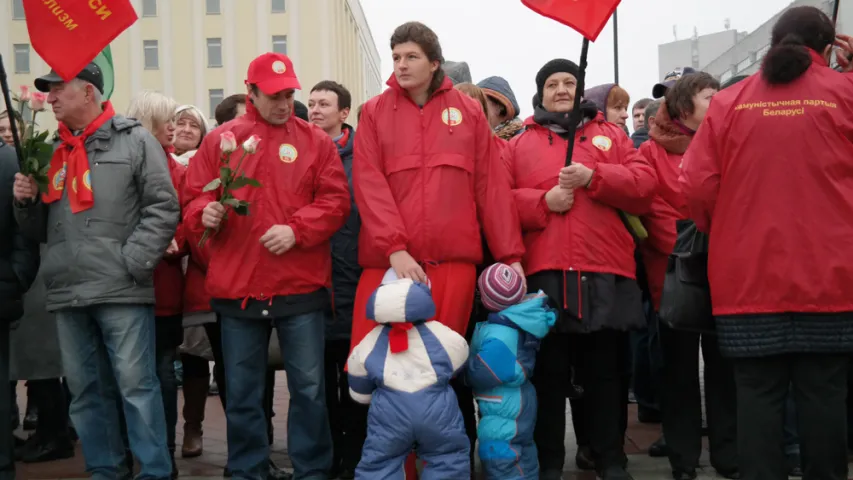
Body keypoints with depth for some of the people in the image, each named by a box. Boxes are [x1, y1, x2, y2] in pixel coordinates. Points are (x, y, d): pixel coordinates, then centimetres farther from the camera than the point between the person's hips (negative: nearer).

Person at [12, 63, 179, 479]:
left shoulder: (134, 140, 1)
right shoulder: (51, 153, 18)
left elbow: (163, 208, -6)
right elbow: (40, 229, 22)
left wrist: (132, 263, -13)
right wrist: (26, 201, 2)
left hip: (121, 292, -6)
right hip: (66, 295, 6)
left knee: (136, 385, -3)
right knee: (85, 390, 12)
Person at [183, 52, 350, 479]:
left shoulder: (315, 140, 5)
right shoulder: (220, 141, 7)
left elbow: (335, 200, 0)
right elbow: (194, 197, 8)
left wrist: (296, 229, -14)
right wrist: (205, 213, -15)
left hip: (301, 286, -1)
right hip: (236, 287, 1)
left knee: (308, 387, 5)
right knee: (241, 391, 10)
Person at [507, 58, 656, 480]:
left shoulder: (611, 134, 17)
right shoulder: (519, 144, 14)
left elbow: (644, 185, 4)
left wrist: (594, 177, -9)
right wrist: (543, 201, -11)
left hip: (606, 270, 1)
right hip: (543, 272, -1)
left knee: (606, 372, 8)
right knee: (548, 373, 5)